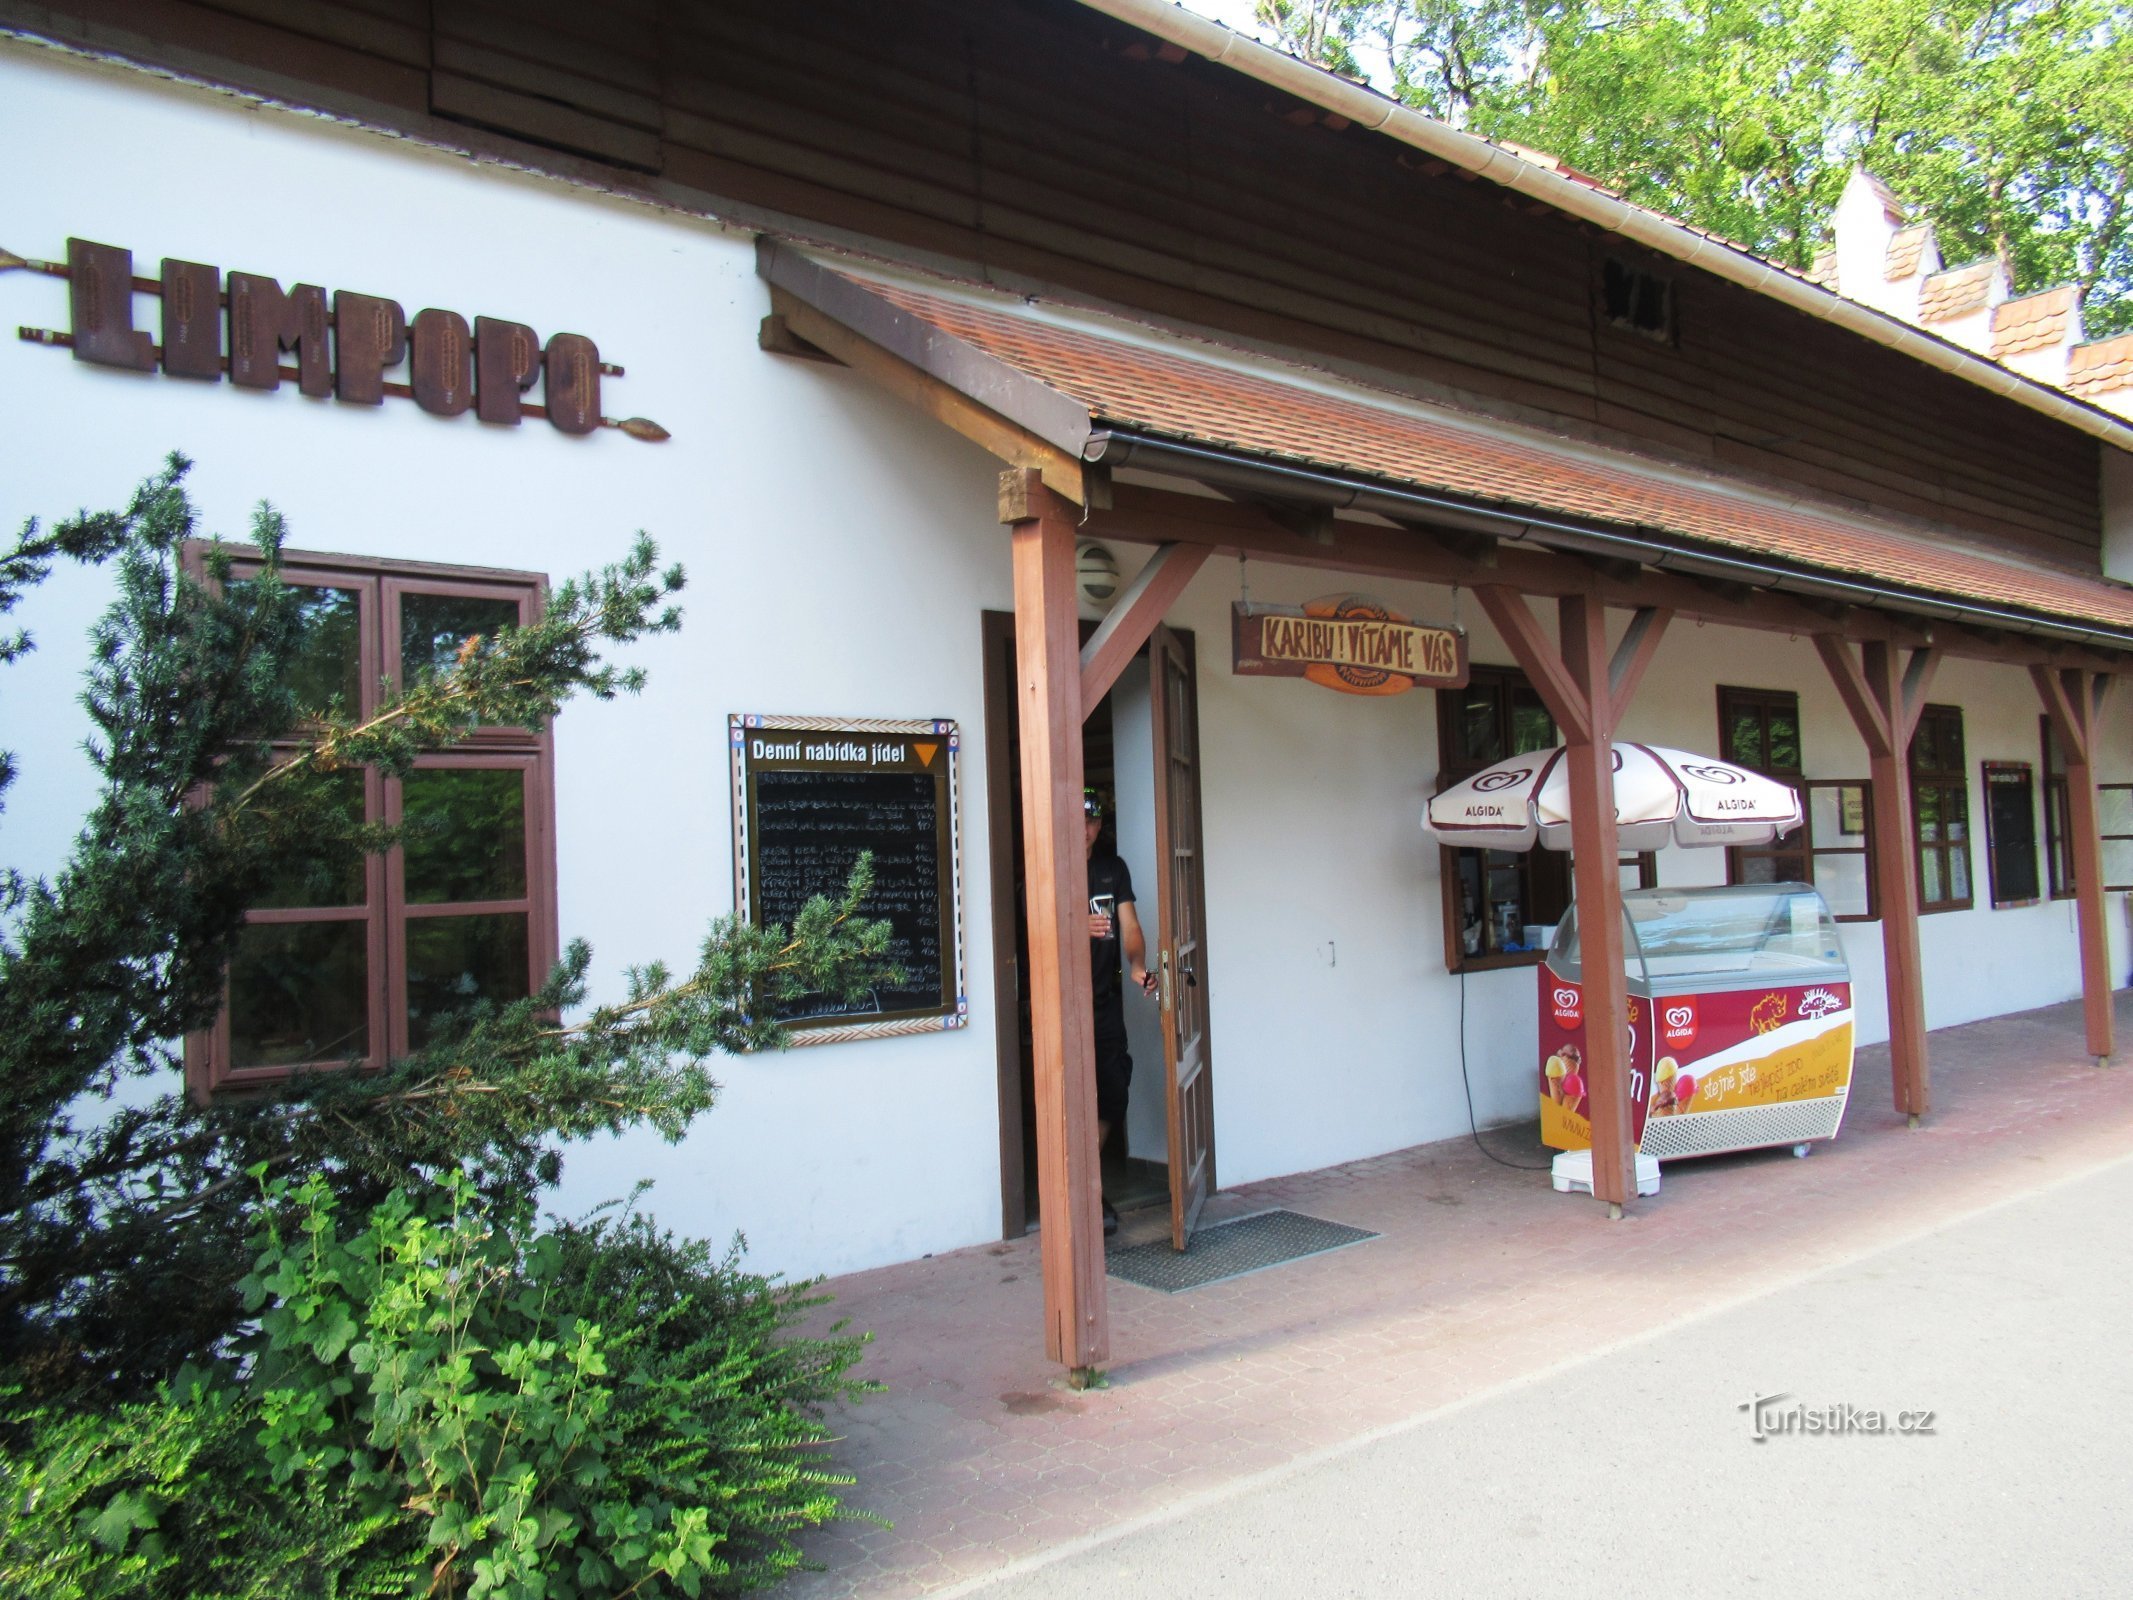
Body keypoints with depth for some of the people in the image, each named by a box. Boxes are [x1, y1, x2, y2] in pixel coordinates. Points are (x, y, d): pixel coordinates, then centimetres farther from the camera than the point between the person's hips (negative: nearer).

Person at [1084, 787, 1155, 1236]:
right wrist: (1081, 928, -31)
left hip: (1106, 1001, 5)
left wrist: (1137, 964, -15)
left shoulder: (1113, 869, 12)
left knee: (1112, 1097, 8)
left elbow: (1129, 925, 4)